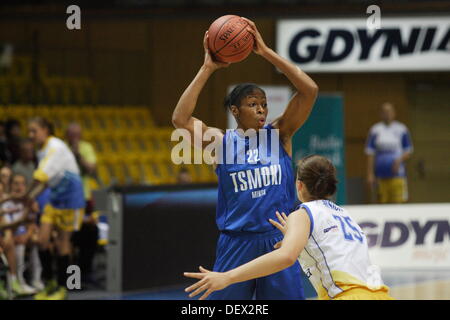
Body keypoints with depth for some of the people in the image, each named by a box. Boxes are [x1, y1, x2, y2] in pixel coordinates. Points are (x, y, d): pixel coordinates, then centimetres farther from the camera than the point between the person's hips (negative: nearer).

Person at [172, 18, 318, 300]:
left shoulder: (280, 134, 4)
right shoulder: (220, 140, 1)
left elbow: (310, 90, -7)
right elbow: (180, 118, -15)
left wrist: (266, 52, -12)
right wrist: (208, 68, -15)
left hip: (278, 241, 1)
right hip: (237, 244, -1)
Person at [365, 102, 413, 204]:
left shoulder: (402, 129, 6)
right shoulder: (375, 130, 8)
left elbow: (409, 152, 9)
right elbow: (370, 153, 7)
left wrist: (399, 160, -12)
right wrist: (370, 174, 0)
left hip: (397, 174, -1)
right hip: (381, 175, 1)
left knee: (398, 202, -11)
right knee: (382, 203, 1)